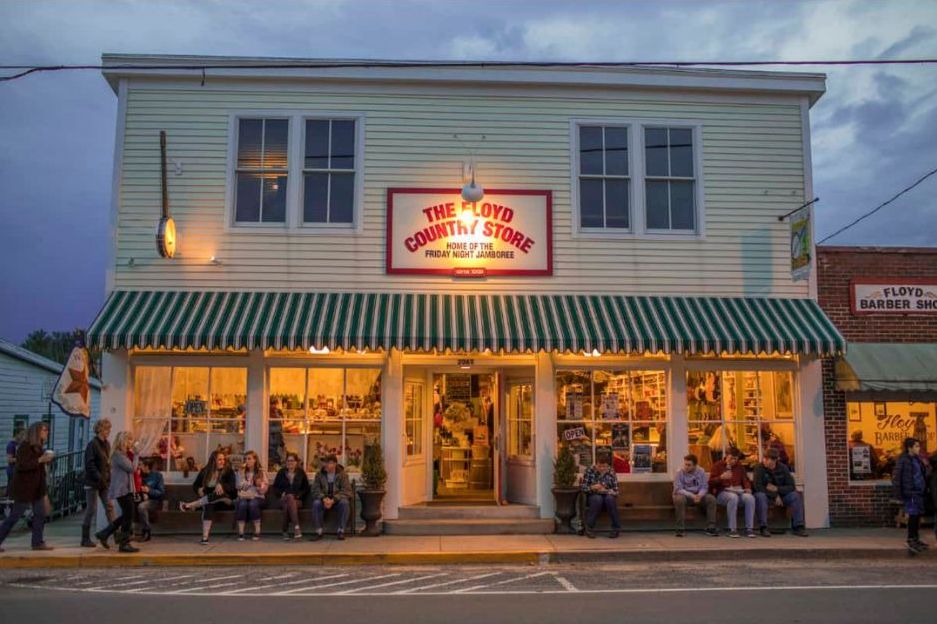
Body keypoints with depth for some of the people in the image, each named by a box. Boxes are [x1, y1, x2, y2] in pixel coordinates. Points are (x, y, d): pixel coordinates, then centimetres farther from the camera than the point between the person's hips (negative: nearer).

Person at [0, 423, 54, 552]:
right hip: (24, 487, -8)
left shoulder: (38, 447, 10)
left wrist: (46, 459, 0)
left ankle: (38, 542, 10)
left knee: (40, 514, 5)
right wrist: (40, 460, -27)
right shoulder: (25, 446, -16)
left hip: (37, 487, 8)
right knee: (15, 515, 0)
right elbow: (22, 465, -25)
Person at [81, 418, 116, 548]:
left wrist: (108, 477, 5)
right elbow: (89, 464, -17)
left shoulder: (106, 444, 11)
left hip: (104, 482, 7)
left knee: (109, 506, 3)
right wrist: (99, 477, -22)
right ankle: (85, 539, 9)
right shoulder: (92, 444, -11)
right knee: (91, 509, -1)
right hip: (93, 482, -7)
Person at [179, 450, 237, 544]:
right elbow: (195, 485, 13)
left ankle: (190, 505, -34)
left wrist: (221, 485, -30)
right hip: (207, 499, 2)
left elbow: (233, 487, -10)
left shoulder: (228, 471, 3)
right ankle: (205, 537, -46)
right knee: (208, 505, -36)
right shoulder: (205, 471, 10)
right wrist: (199, 489, -11)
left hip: (225, 500, -2)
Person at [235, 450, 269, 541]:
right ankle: (240, 533, -30)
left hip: (257, 498, -1)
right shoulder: (240, 472, 11)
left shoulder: (262, 472, 7)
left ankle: (257, 532, -28)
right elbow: (239, 487, -2)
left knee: (253, 504, -35)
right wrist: (241, 474, -9)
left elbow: (263, 491, 4)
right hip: (243, 497, 1)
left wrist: (260, 486, -17)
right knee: (242, 504, -34)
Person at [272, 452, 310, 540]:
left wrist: (298, 495, -5)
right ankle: (296, 527, -47)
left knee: (287, 505, -37)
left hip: (297, 500, 0)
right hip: (283, 499, 0)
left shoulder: (301, 473, 12)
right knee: (289, 497, -38)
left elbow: (306, 488, 13)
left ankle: (286, 531, -39)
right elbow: (275, 487, 17)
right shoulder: (281, 472, 14)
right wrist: (281, 493, -3)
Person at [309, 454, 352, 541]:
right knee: (316, 503, -30)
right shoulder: (319, 474, 1)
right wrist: (324, 498, -25)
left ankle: (341, 531, -24)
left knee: (345, 503, -33)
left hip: (337, 500, -1)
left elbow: (346, 491, -14)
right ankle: (318, 531, -23)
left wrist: (333, 500, -27)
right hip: (324, 500, 1)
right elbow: (315, 490, -6)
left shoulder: (342, 474, -5)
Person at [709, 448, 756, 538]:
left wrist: (748, 487, -1)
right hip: (722, 492, -4)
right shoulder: (717, 465, 7)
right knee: (733, 497, -39)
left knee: (750, 498, -30)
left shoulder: (740, 466, 19)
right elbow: (711, 482, 0)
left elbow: (745, 479, 21)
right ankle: (733, 529, -34)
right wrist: (721, 477, -19)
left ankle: (749, 528, -26)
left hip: (739, 491, 4)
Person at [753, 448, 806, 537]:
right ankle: (763, 528, -33)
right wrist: (775, 496, -22)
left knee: (795, 496, -21)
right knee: (760, 496, -36)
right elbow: (757, 487, -20)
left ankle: (798, 527, -16)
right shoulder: (759, 468, -13)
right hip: (765, 495, -3)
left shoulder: (783, 468, -3)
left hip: (781, 495, 3)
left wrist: (777, 489, -22)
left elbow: (791, 486, -6)